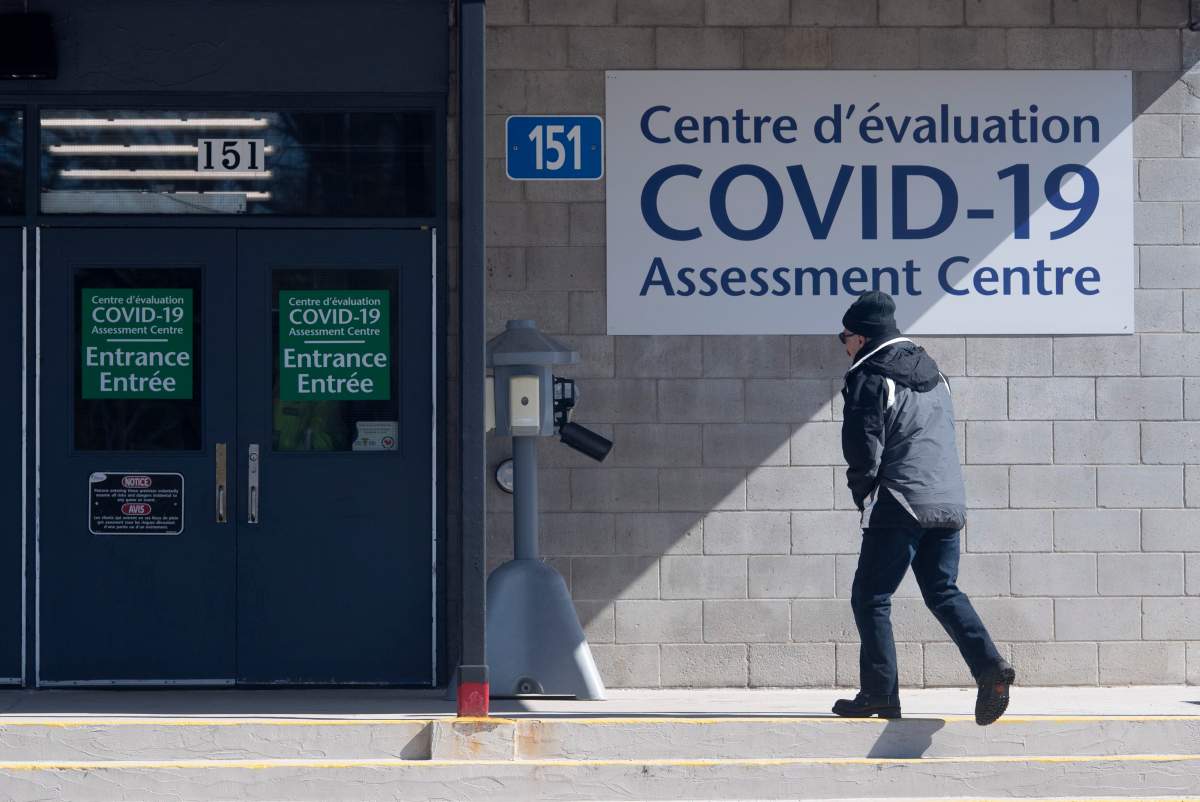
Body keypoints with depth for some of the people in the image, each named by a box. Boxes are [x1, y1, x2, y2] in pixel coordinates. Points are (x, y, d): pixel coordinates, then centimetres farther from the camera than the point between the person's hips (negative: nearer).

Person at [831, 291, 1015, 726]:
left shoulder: (869, 380, -8)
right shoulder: (932, 372, 17)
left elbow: (864, 450, -12)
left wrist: (862, 494, 5)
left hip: (900, 506, -7)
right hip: (949, 502, 8)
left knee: (870, 597, 3)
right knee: (943, 592, 13)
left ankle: (880, 693, 1)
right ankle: (989, 665, -6)